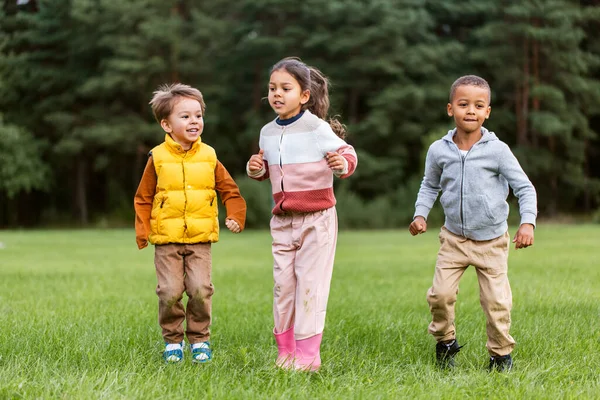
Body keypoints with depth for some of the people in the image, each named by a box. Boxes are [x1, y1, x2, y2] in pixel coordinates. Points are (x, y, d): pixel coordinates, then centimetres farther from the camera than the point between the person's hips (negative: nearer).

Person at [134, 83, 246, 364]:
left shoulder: (208, 157, 4)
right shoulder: (158, 158, -1)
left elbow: (229, 190, 11)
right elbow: (143, 198, 6)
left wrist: (236, 216, -4)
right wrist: (142, 231, -2)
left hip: (200, 238, 1)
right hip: (166, 239, -1)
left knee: (200, 290, -7)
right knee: (170, 292, -6)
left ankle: (199, 339, 11)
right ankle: (172, 340, 14)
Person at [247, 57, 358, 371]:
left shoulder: (318, 129, -11)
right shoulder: (268, 133, 7)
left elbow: (347, 152, -7)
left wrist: (342, 164, -29)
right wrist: (256, 169, -2)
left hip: (317, 218, -5)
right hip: (282, 221, 6)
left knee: (310, 284, -3)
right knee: (283, 284, 8)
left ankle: (308, 354, 4)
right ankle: (285, 350, 19)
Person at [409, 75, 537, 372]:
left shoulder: (497, 150, -10)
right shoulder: (438, 150, -3)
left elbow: (525, 187, -5)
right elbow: (430, 185, 15)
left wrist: (528, 222, -17)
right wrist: (420, 214, 2)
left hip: (492, 240, -2)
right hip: (454, 238, 2)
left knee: (496, 301, -2)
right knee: (440, 294, -7)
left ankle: (501, 353, 18)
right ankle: (445, 341, 19)